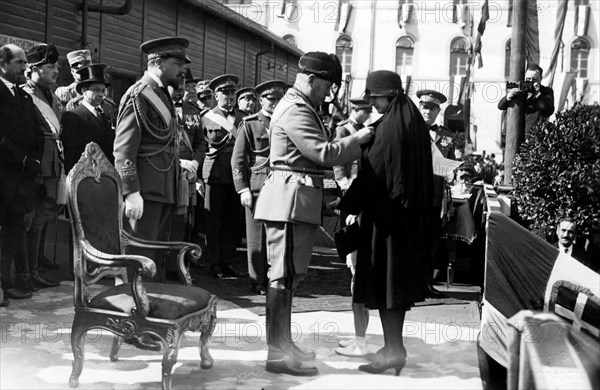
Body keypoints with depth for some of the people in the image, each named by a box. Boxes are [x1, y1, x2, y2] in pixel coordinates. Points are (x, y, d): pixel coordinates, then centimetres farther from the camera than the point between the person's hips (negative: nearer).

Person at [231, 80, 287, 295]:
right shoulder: (249, 124, 4)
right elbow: (238, 159, 1)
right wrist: (243, 189, -7)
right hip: (256, 187, -3)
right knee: (256, 239, 2)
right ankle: (257, 281, 13)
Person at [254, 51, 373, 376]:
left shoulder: (299, 107, 20)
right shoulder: (295, 111, -14)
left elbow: (317, 152, 18)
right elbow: (325, 153, -19)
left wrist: (351, 141, 9)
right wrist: (359, 138, -7)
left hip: (296, 202, 11)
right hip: (290, 200, -11)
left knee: (289, 275, 15)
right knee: (283, 275, -7)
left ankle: (283, 343, 25)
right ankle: (276, 353, 0)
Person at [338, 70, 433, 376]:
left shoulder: (389, 126, -16)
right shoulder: (415, 122, 10)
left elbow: (372, 170, -18)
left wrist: (347, 204, -9)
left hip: (385, 210, -9)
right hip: (412, 213, 9)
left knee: (383, 277, -1)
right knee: (399, 279, 14)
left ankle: (393, 349, 4)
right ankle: (395, 346, 23)